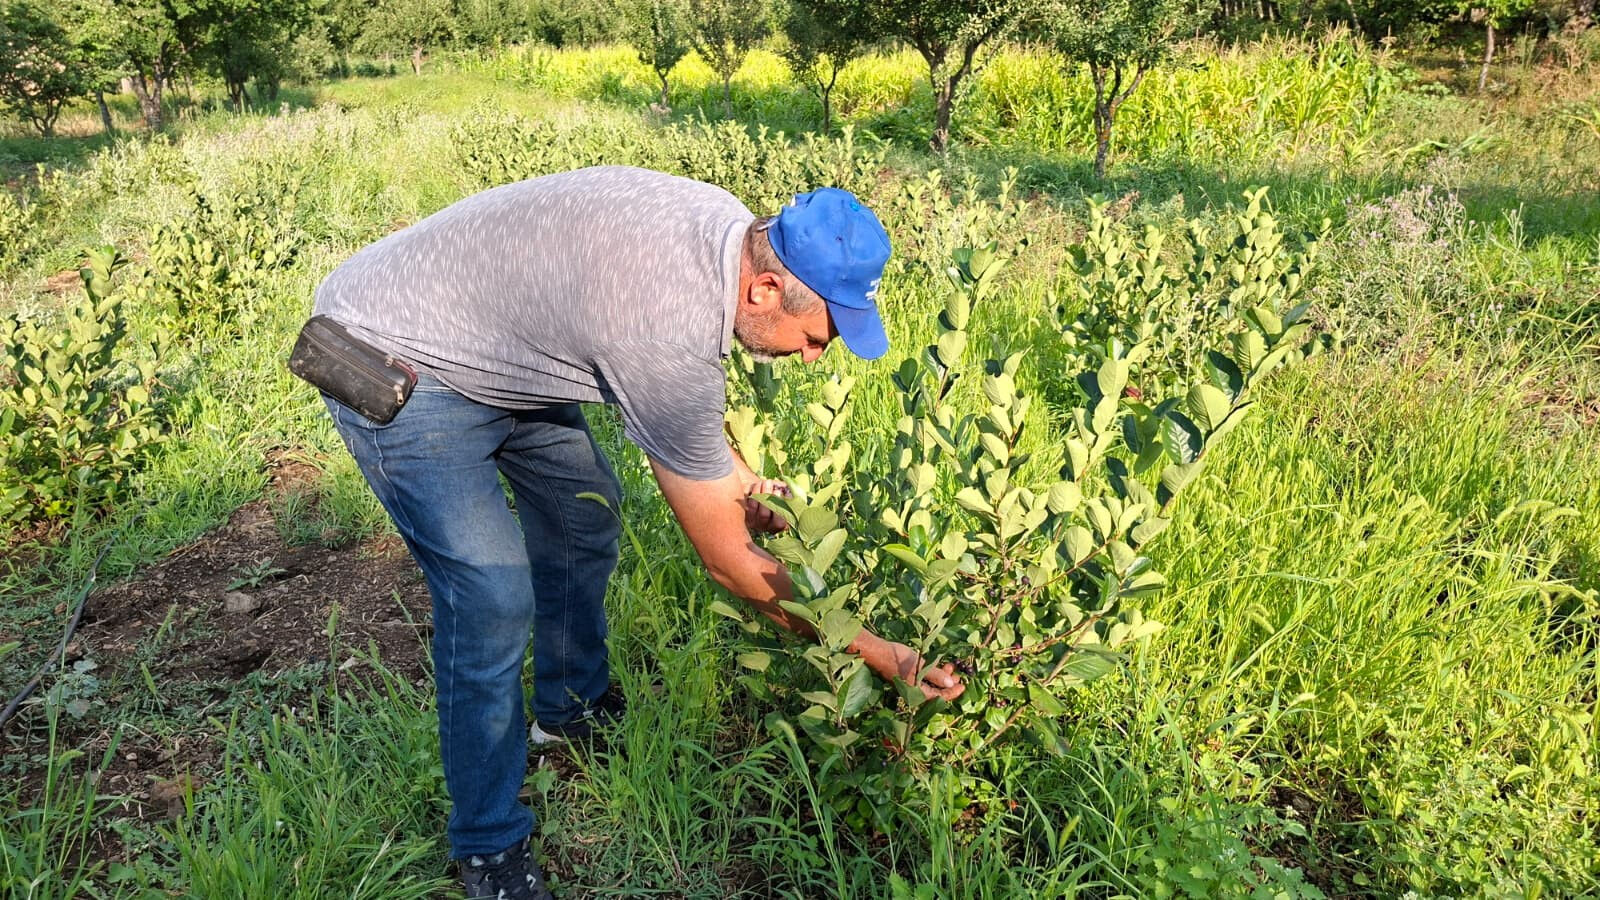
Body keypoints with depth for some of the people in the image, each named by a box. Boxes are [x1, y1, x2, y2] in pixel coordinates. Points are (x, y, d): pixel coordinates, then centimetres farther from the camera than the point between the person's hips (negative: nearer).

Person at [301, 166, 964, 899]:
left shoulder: (731, 227, -10)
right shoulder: (669, 339, -35)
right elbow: (727, 561, -24)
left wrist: (737, 478, 1)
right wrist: (878, 655, -16)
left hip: (500, 344, 10)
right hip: (390, 361, -9)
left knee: (583, 516, 16)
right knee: (494, 596, -16)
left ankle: (572, 711, 39)